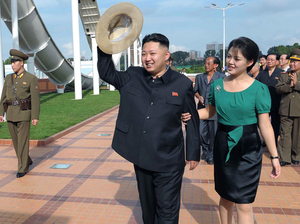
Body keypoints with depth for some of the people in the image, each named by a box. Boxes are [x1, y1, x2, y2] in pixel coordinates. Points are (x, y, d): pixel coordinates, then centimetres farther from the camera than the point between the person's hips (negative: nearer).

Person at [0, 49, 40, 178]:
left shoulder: (32, 78, -6)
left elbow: (35, 98, -9)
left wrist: (35, 117, -13)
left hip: (24, 113, -5)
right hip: (11, 114, 6)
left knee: (23, 141, -4)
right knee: (16, 140, 12)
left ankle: (23, 168, 8)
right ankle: (27, 160, 31)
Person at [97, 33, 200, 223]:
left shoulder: (183, 84, -8)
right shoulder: (132, 77, 1)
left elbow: (192, 121, -2)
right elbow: (107, 73, 9)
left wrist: (194, 153, 3)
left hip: (169, 161, -3)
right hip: (141, 158, 4)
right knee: (147, 207, 22)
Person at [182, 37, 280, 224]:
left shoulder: (258, 89, -11)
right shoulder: (217, 84, 0)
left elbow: (265, 124, -10)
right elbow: (209, 111, 10)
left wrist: (274, 156, -10)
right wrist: (190, 115, -8)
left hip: (247, 148, -3)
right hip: (223, 145, 4)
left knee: (244, 204, 3)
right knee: (225, 196, 20)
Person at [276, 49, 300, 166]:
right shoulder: (284, 75, 10)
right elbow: (278, 88, -1)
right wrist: (289, 85, -15)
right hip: (286, 110, 1)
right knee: (285, 134, 2)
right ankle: (285, 158, 9)